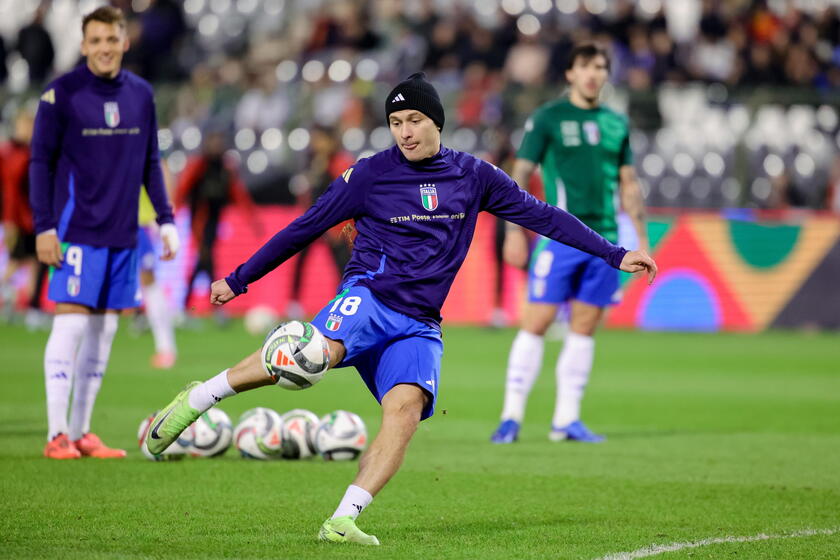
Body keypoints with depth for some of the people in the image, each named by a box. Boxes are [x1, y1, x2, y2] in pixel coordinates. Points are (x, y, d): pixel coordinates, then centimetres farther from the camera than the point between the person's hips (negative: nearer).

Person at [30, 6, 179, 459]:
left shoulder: (141, 94, 9)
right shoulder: (61, 94, -6)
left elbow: (150, 164, 16)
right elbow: (41, 162, -4)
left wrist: (166, 220, 10)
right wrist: (43, 227, -10)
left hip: (123, 234, 5)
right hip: (77, 231, -5)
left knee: (103, 328, 7)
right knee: (71, 322, -10)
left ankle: (82, 432, 14)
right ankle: (57, 435, -5)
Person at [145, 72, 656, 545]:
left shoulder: (472, 175, 11)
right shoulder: (369, 175, 4)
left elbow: (539, 214, 15)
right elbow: (304, 229, 10)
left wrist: (613, 254, 12)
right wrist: (238, 280, 12)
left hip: (419, 325, 3)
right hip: (369, 296, -3)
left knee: (406, 408, -25)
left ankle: (344, 520, -28)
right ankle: (198, 399, -22)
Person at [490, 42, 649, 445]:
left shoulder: (616, 124, 14)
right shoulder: (548, 118, 0)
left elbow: (629, 184, 19)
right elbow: (520, 175, -1)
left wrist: (642, 239, 14)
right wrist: (515, 230, -9)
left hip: (603, 240, 5)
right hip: (559, 237, -4)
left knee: (584, 328, 4)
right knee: (536, 323, -7)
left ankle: (567, 419, 10)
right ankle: (512, 417, -3)